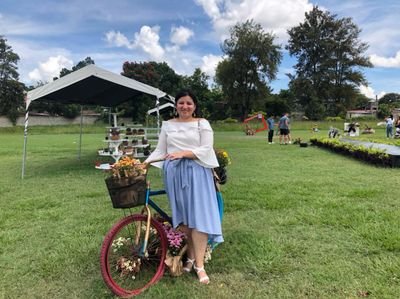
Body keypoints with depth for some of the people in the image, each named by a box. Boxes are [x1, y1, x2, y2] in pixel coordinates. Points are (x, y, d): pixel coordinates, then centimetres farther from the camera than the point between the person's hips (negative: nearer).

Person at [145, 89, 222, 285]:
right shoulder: (167, 125, 14)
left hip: (196, 172, -2)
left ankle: (199, 264, 2)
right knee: (181, 216, 5)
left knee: (198, 216, -6)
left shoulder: (202, 124, 6)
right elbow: (160, 150, 11)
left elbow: (206, 149, -4)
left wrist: (183, 153, -17)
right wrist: (144, 163, -4)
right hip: (174, 172, 3)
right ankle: (190, 256, 21)